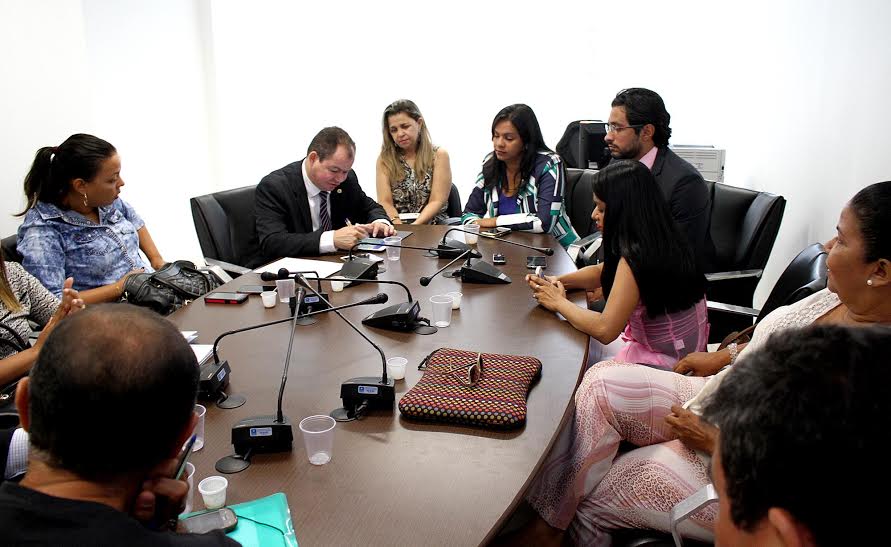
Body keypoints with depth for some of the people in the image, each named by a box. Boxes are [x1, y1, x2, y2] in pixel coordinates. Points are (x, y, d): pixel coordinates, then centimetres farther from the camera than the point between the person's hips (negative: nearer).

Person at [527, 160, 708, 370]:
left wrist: (559, 302, -12)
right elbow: (601, 272, 16)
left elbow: (604, 330, -27)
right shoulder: (661, 242, 1)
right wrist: (557, 281, 1)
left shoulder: (635, 259, -27)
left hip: (664, 366, -8)